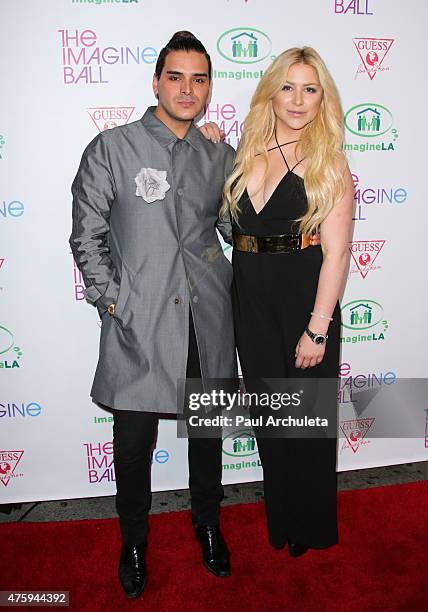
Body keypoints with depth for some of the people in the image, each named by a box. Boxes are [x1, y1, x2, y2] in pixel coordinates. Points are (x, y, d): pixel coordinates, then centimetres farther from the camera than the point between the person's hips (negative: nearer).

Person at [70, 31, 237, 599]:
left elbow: (236, 227, 17)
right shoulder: (111, 149, -1)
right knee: (133, 439, 8)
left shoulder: (221, 157, 9)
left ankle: (207, 523, 44)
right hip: (138, 323, -3)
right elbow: (87, 236, -1)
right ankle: (134, 540, 35)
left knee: (208, 430, 17)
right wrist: (111, 300, -8)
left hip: (208, 320, 3)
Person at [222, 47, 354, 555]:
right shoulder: (246, 152, 7)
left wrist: (317, 328, -16)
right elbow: (229, 220, 6)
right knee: (267, 414, 17)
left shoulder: (328, 161, -7)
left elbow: (335, 252, -12)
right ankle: (280, 517, 40)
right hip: (250, 299, 4)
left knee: (308, 417, 11)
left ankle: (311, 526, 36)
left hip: (304, 299, -4)